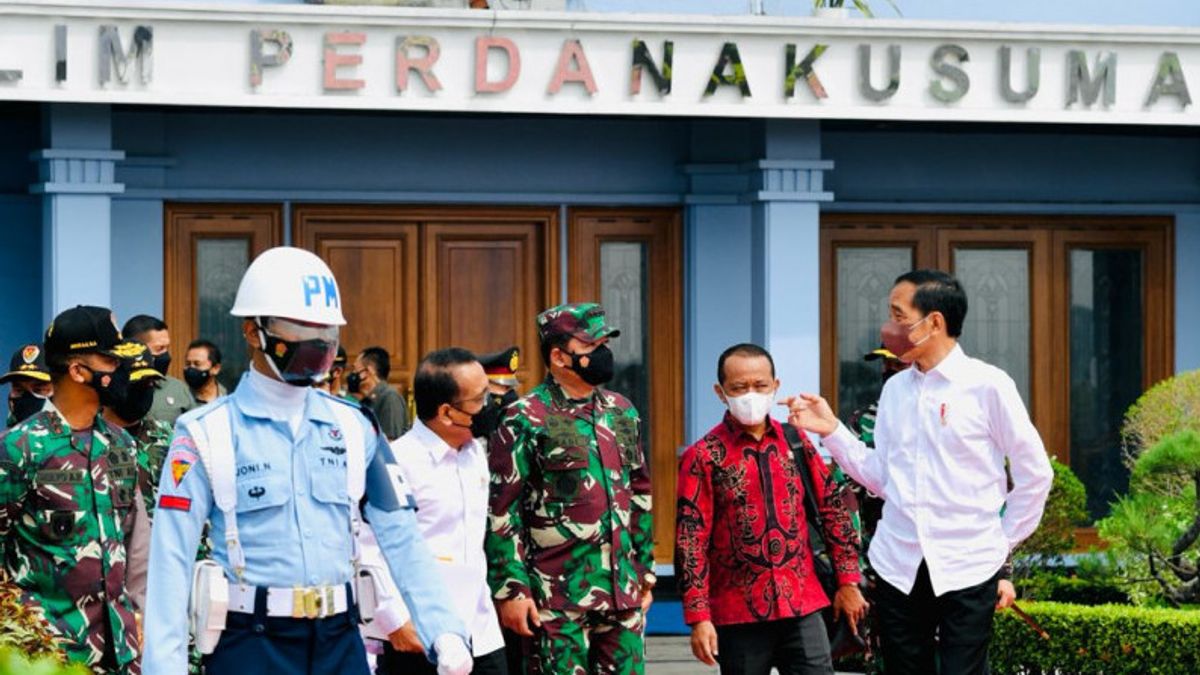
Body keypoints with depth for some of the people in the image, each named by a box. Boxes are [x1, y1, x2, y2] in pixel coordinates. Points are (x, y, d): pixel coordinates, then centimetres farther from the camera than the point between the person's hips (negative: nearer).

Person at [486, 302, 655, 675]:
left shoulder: (622, 413, 13)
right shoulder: (524, 420, -7)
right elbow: (501, 511, -8)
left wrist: (645, 572, 18)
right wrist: (511, 589, -12)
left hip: (623, 594, 6)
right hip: (558, 599, -6)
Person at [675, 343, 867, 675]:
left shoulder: (795, 442, 8)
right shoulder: (703, 457, -4)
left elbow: (832, 509, 14)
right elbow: (690, 541, -7)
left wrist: (848, 581, 11)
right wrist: (699, 618, -12)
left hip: (802, 607, 3)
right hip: (739, 614, -3)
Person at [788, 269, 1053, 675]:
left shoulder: (987, 385, -7)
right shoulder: (895, 389, 10)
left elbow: (1034, 474, -1)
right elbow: (882, 479, 11)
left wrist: (1002, 546, 2)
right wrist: (831, 430, 4)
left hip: (966, 569, -5)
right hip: (899, 567, 5)